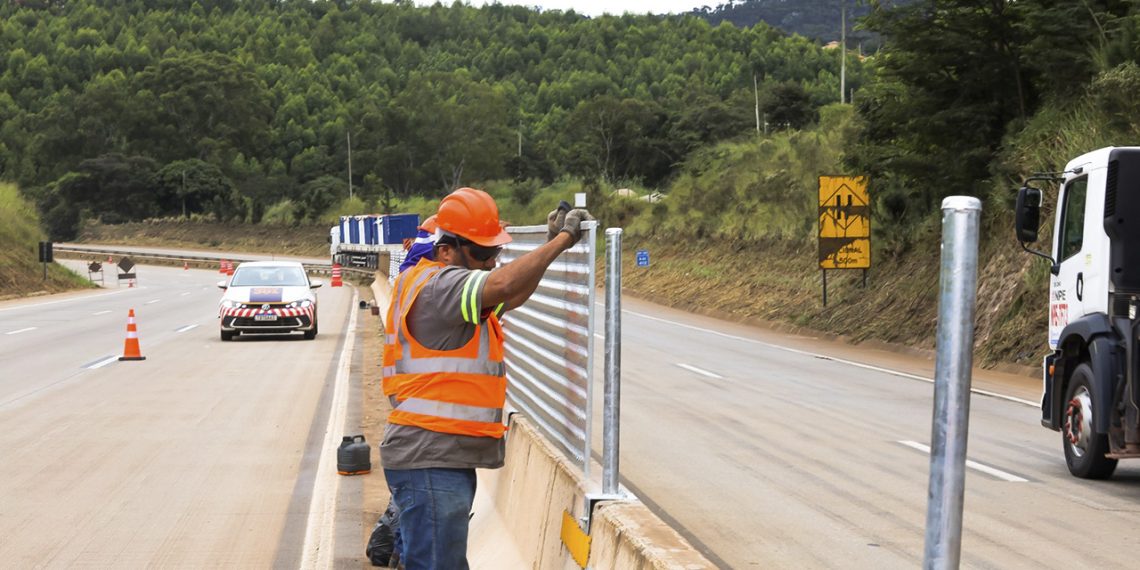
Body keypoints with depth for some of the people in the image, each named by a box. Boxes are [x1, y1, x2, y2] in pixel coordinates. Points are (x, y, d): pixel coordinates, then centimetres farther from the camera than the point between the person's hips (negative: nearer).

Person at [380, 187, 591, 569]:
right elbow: (503, 285, -32)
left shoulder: (451, 287, 17)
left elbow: (511, 297, 24)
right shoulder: (437, 286, -16)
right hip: (430, 462, -11)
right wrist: (561, 240, -21)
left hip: (447, 461, 11)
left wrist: (552, 242, 13)